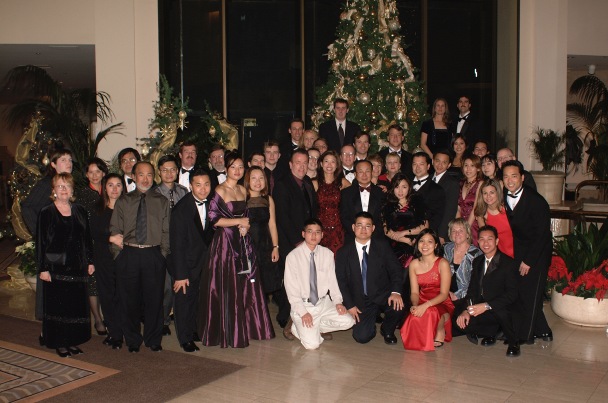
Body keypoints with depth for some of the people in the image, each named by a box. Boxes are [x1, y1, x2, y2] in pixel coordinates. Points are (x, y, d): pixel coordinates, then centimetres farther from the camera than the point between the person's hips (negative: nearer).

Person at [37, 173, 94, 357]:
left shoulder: (80, 211, 9)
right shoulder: (46, 213, -2)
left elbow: (87, 238, 12)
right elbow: (41, 242, -4)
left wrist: (90, 261, 7)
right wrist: (43, 268, -10)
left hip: (77, 267, 4)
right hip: (56, 267, -4)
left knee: (77, 305, 6)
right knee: (57, 305, 1)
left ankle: (73, 341, 17)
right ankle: (59, 343, 12)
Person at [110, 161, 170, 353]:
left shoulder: (162, 202, 8)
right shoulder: (123, 202, 9)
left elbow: (167, 231, 6)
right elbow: (115, 230, 6)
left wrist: (163, 253, -2)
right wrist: (119, 255, -1)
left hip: (154, 255, 0)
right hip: (128, 254, 0)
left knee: (154, 298, 4)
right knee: (129, 299, 6)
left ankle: (153, 340, 20)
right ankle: (133, 340, 21)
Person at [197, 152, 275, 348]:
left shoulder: (243, 190, 13)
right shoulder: (220, 191, -8)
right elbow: (214, 219, -15)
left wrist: (245, 226, -1)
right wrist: (240, 222, -11)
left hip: (243, 243, 6)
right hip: (225, 243, -6)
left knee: (246, 286, 4)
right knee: (227, 288, -2)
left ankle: (246, 329, 15)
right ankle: (228, 334, 8)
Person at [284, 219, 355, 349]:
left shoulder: (327, 254, -1)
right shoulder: (293, 256, -11)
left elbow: (332, 279, 5)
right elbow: (291, 289, -11)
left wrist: (337, 301, -9)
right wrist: (303, 312, -17)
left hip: (324, 303, 4)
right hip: (303, 305, -4)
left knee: (347, 321, -17)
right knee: (312, 344, -20)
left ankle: (318, 327, 6)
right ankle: (297, 327, 11)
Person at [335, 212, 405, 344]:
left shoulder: (382, 246, 1)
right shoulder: (343, 252, 0)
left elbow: (395, 270, -1)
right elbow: (341, 281, 1)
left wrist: (396, 292, -18)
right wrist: (350, 305, -7)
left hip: (383, 296, 1)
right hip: (361, 301, 0)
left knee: (398, 307, -31)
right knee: (361, 337, -18)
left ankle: (387, 330, 4)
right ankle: (371, 324, 21)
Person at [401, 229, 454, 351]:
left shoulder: (442, 263, -9)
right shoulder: (414, 264, 3)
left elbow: (444, 294, -12)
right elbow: (415, 292, 3)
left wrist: (426, 305, -27)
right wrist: (415, 305, -19)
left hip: (442, 304, -2)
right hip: (422, 305, 3)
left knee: (431, 312, -37)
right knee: (414, 317, -32)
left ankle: (440, 331, -5)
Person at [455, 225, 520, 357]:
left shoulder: (508, 263, -10)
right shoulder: (477, 262, 10)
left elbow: (512, 294, -19)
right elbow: (472, 290, 8)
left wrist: (487, 306, -28)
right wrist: (467, 310, -12)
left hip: (500, 310, -5)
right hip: (480, 307, 6)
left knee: (500, 311, -38)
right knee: (459, 320, -18)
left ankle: (513, 343, -9)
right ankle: (490, 332, 10)